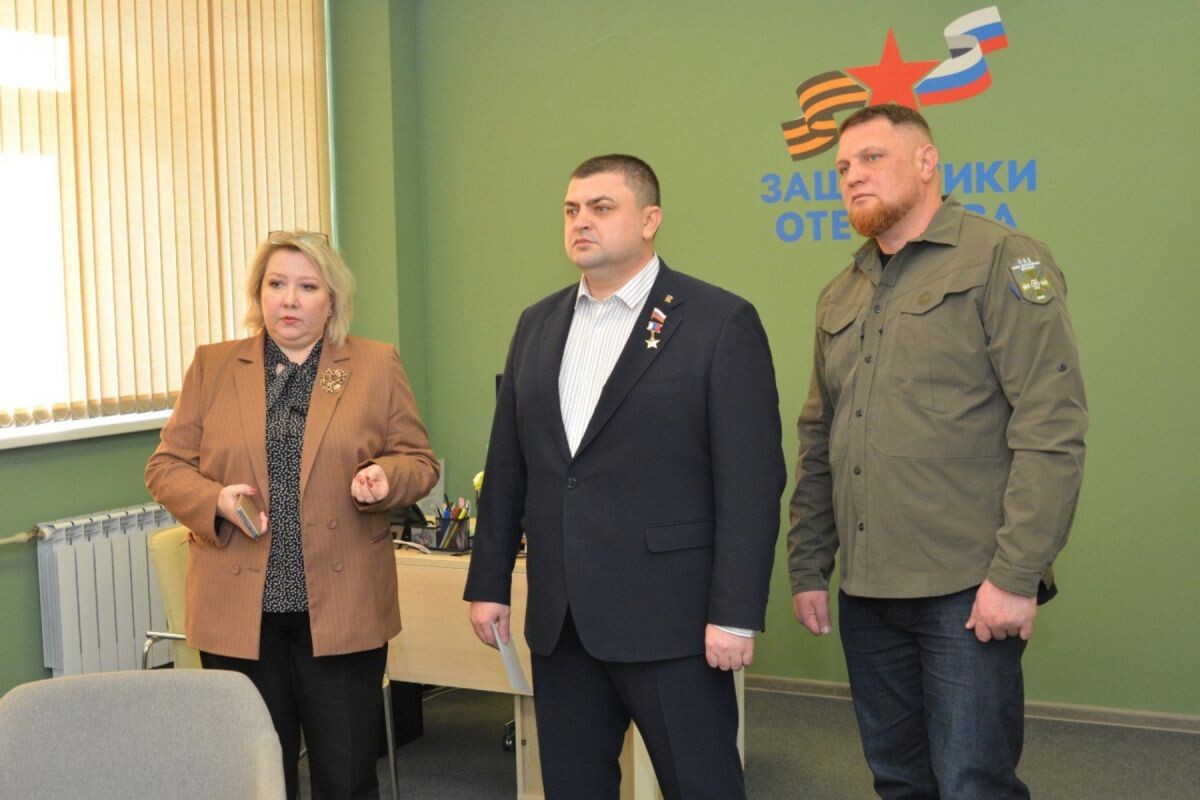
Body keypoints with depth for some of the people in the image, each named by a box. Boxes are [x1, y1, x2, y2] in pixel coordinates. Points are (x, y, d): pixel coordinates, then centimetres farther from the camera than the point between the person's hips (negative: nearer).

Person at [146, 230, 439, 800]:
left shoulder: (376, 367, 5)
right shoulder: (212, 367, 8)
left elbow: (418, 460, 7)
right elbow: (166, 466, 8)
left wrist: (385, 477, -15)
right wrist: (215, 499, -12)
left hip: (342, 611, -1)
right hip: (237, 613, 1)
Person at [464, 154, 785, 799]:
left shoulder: (720, 322, -6)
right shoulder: (538, 324, 11)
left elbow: (750, 479, -10)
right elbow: (507, 465, 13)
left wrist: (735, 613, -14)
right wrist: (488, 583, 11)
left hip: (670, 616, -5)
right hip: (560, 616, 6)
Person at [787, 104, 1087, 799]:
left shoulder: (1002, 260, -6)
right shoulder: (840, 297, 15)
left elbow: (1052, 428, -13)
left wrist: (1017, 576, -18)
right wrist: (808, 567, 13)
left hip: (967, 592, -6)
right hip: (866, 594, 6)